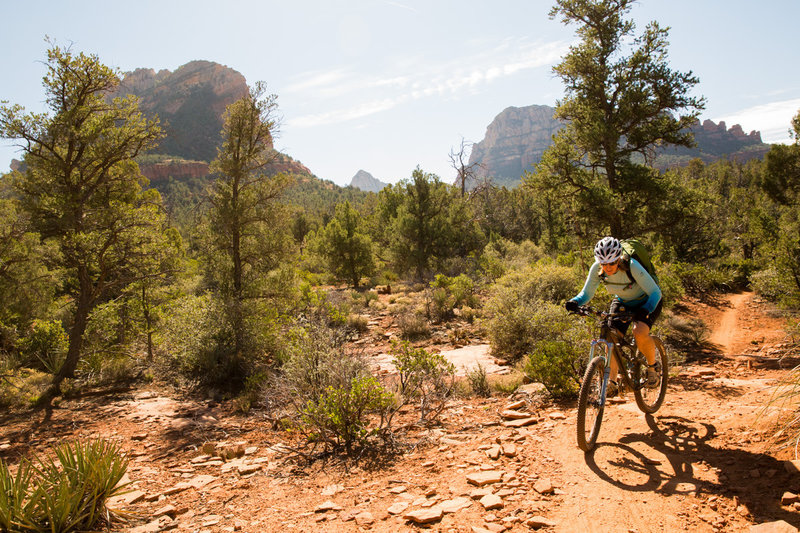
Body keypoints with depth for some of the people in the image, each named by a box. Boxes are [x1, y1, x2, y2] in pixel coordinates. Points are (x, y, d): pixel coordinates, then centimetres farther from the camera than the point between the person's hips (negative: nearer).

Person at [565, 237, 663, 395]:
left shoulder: (631, 266, -35)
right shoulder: (597, 269, -24)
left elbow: (655, 292, -32)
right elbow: (586, 293, -16)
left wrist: (645, 310, -50)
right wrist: (574, 302, -37)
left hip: (646, 302, -4)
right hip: (622, 302, 4)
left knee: (640, 332, -29)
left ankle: (652, 367, -1)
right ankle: (612, 382, 0)